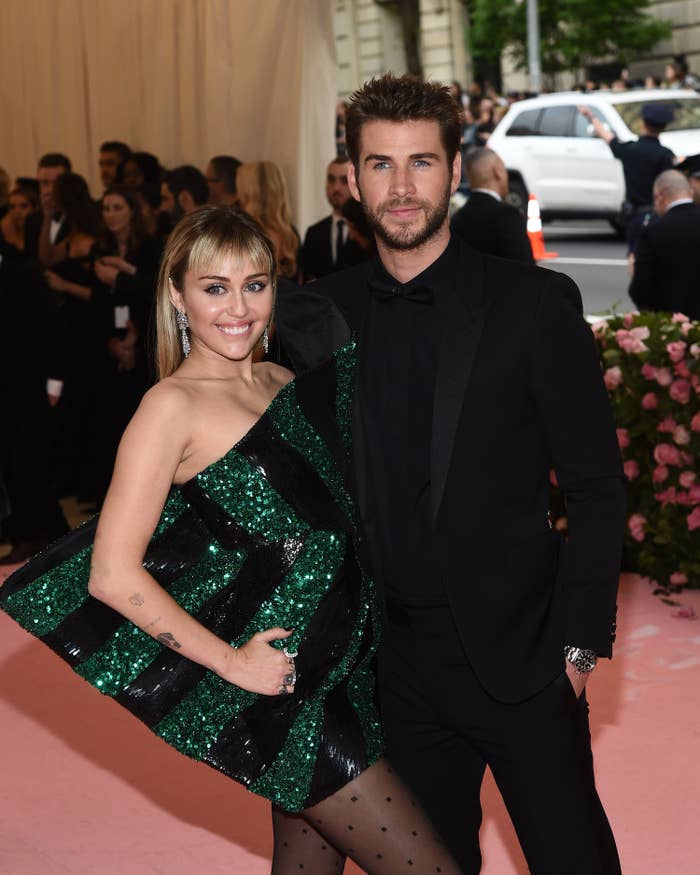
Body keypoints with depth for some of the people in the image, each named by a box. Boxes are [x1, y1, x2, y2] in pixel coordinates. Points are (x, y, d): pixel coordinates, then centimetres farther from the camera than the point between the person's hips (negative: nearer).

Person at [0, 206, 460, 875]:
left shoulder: (284, 384, 11)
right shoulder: (174, 406, -11)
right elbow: (113, 574, -16)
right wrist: (230, 661, -14)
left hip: (341, 664, 8)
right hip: (279, 683, -8)